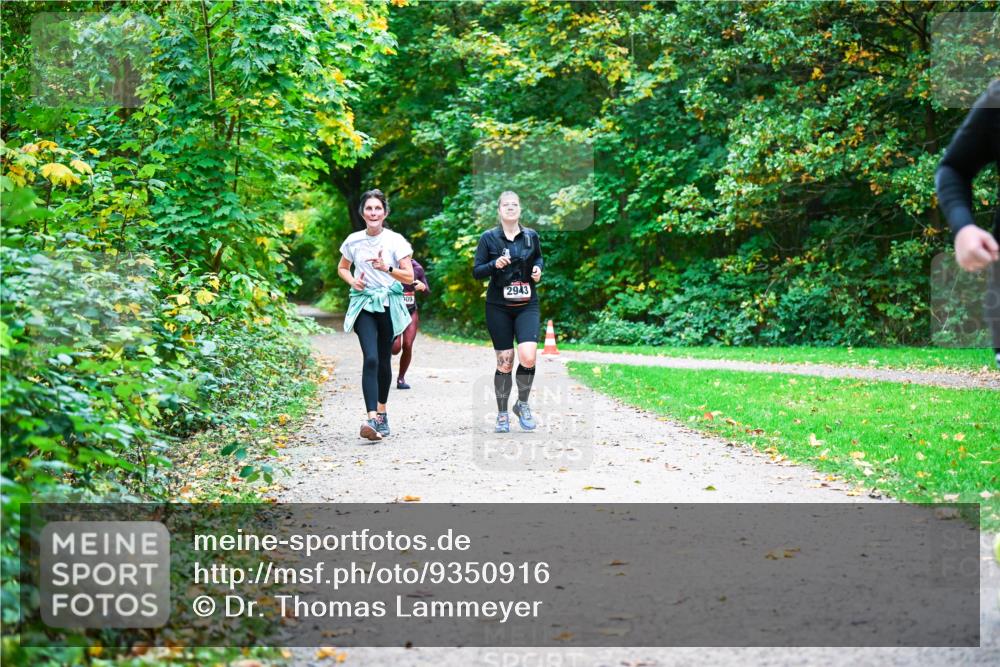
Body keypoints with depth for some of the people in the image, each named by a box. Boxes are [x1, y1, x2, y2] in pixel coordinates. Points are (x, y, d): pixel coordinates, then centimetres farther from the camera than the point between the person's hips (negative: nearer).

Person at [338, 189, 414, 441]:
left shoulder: (396, 240, -3)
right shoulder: (353, 241, 3)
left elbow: (409, 277, -5)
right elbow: (342, 268, 20)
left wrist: (387, 269, -22)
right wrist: (352, 280, -1)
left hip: (388, 305, 0)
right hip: (364, 305, 0)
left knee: (384, 361, 9)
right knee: (371, 358, -18)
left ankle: (382, 412, 30)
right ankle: (372, 419, -27)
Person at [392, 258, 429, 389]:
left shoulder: (417, 267, -1)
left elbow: (428, 292, 5)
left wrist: (423, 287, -17)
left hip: (411, 311, 2)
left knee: (407, 346, -6)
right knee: (396, 347, -15)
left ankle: (401, 378, 11)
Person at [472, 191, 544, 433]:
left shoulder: (531, 236, 5)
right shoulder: (489, 238, -1)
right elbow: (476, 272, -1)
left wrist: (538, 268, 0)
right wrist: (495, 264, -19)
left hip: (527, 305, 1)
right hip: (498, 307, -1)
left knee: (528, 357, -17)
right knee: (504, 362, 1)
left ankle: (522, 404, 8)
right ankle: (502, 414, 18)